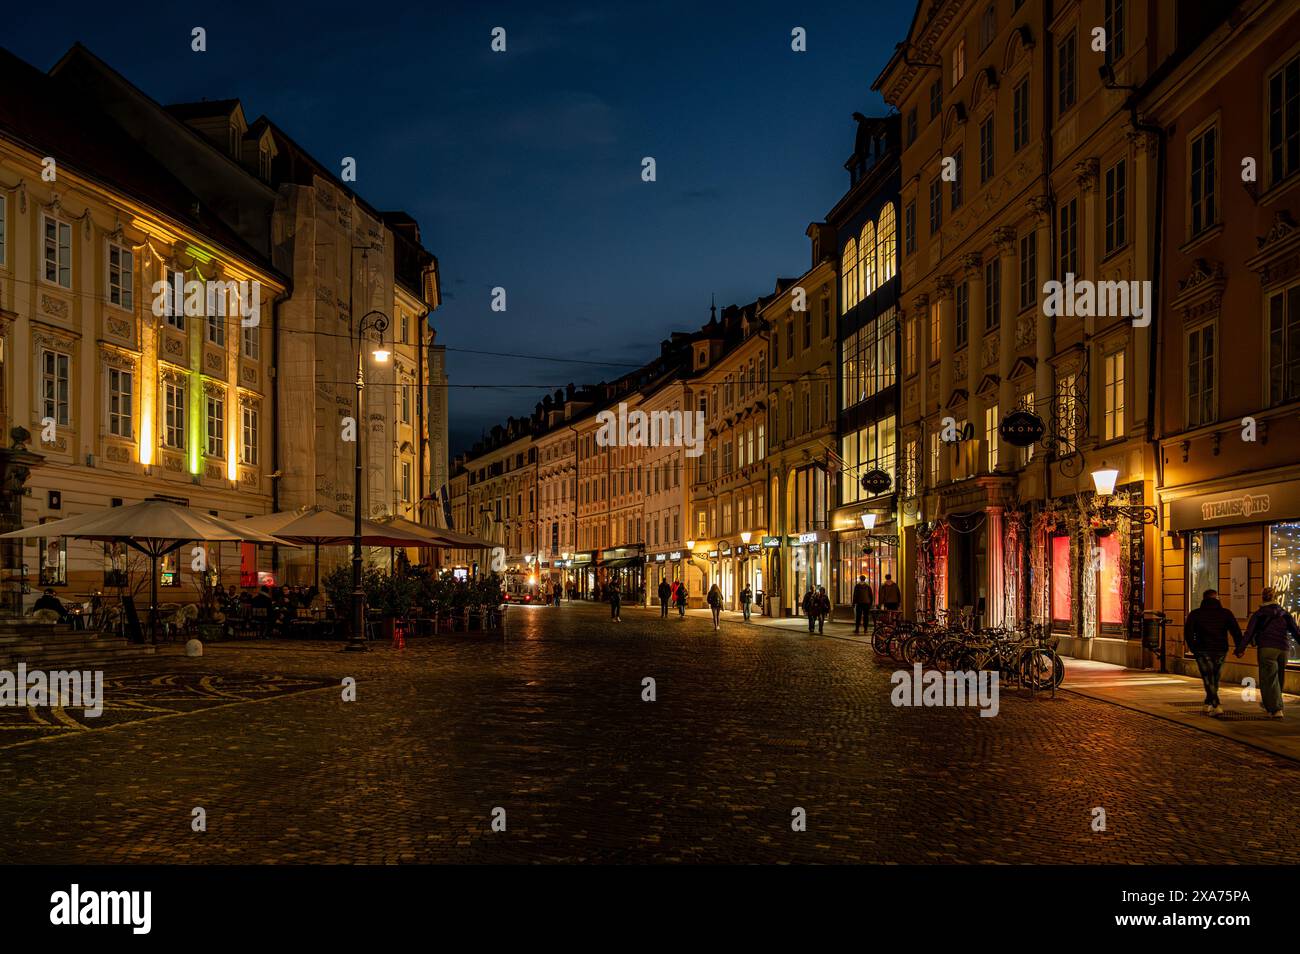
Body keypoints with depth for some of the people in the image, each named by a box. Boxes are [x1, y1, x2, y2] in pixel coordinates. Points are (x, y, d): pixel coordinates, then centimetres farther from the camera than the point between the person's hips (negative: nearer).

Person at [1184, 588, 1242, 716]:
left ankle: (1216, 706, -15)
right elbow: (1236, 631, -4)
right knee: (1215, 679, 17)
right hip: (1220, 651, 2)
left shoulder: (1195, 614, 2)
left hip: (1203, 651, -2)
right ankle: (1207, 705, 24)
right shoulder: (1226, 613, 5)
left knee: (1208, 680, 0)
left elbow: (1188, 632, -6)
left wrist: (1192, 647, 4)